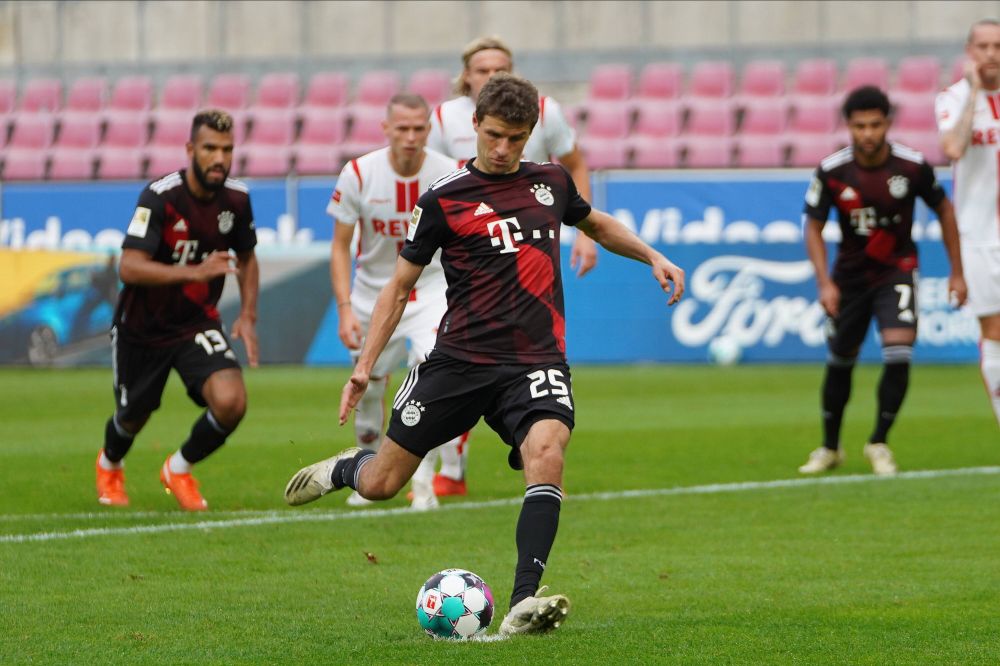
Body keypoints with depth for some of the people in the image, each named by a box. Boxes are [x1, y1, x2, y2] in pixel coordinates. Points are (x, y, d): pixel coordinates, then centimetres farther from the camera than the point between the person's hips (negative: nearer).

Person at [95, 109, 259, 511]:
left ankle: (179, 470, 9)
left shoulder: (236, 199, -8)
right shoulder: (160, 198, -24)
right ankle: (109, 465, 55)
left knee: (231, 402, -22)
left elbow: (246, 258, 12)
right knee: (133, 417, 15)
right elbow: (129, 267, -32)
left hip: (197, 324, 3)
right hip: (142, 327, -3)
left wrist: (248, 315, 1)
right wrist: (194, 272, -42)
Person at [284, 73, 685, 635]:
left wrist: (653, 257, 18)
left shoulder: (551, 182, 10)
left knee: (546, 449, -30)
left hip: (535, 362, 1)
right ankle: (347, 468, 41)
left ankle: (524, 602, -33)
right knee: (381, 485, 1)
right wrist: (364, 366, 0)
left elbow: (598, 224, 33)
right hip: (460, 359, -1)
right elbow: (400, 286, 6)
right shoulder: (444, 199, 0)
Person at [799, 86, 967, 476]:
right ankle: (830, 447, 29)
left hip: (896, 269, -1)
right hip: (850, 273, 1)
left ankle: (879, 443, -2)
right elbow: (813, 227, -5)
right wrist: (825, 283, -16)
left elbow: (943, 210, 1)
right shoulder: (831, 172, -15)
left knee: (899, 353, -19)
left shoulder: (912, 166, -15)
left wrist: (957, 272, 3)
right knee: (839, 362, 8)